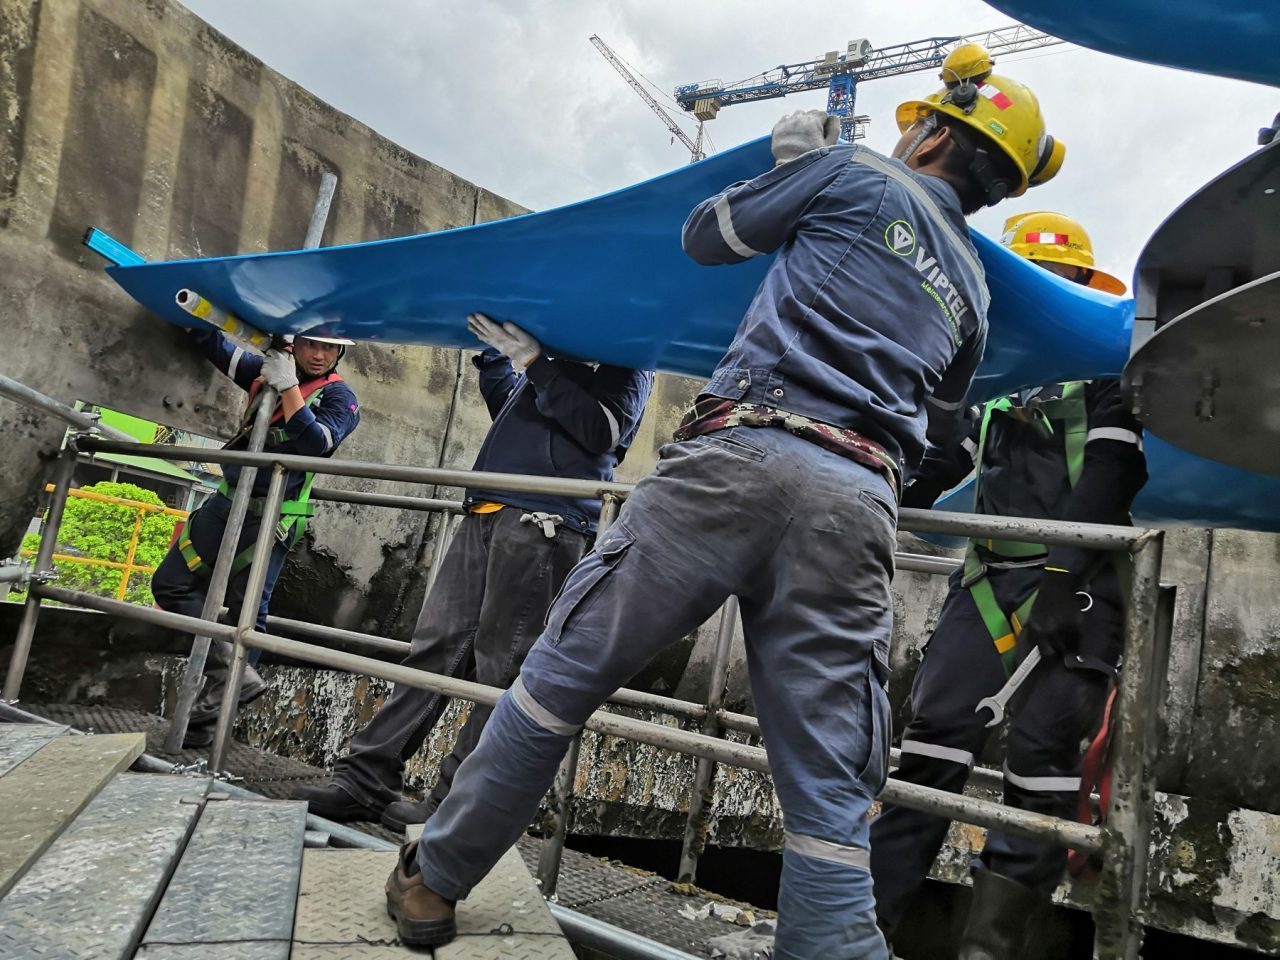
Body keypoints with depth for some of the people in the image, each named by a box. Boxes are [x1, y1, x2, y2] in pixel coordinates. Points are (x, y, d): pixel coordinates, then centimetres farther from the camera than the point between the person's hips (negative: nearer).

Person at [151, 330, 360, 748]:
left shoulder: (339, 397, -6)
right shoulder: (266, 370, 10)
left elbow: (316, 442, -23)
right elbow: (212, 345, 17)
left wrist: (288, 386, -24)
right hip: (228, 501, 7)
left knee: (247, 610, -2)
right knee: (171, 583, 5)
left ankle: (214, 710, 7)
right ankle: (234, 673, 6)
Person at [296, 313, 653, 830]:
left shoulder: (627, 360, 8)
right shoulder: (561, 350, 30)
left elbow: (603, 432, -9)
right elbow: (508, 411, 37)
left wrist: (533, 361, -11)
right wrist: (495, 351, 25)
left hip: (542, 525, -7)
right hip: (483, 516, 7)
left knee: (501, 668, -6)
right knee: (435, 647, 2)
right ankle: (364, 779, 4)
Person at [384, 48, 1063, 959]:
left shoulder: (854, 173, 16)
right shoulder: (970, 291, 30)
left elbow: (706, 235, 23)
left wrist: (789, 163, 40)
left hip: (746, 453, -4)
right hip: (861, 502, 5)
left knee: (567, 668, 8)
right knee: (831, 801, 4)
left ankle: (434, 880, 22)